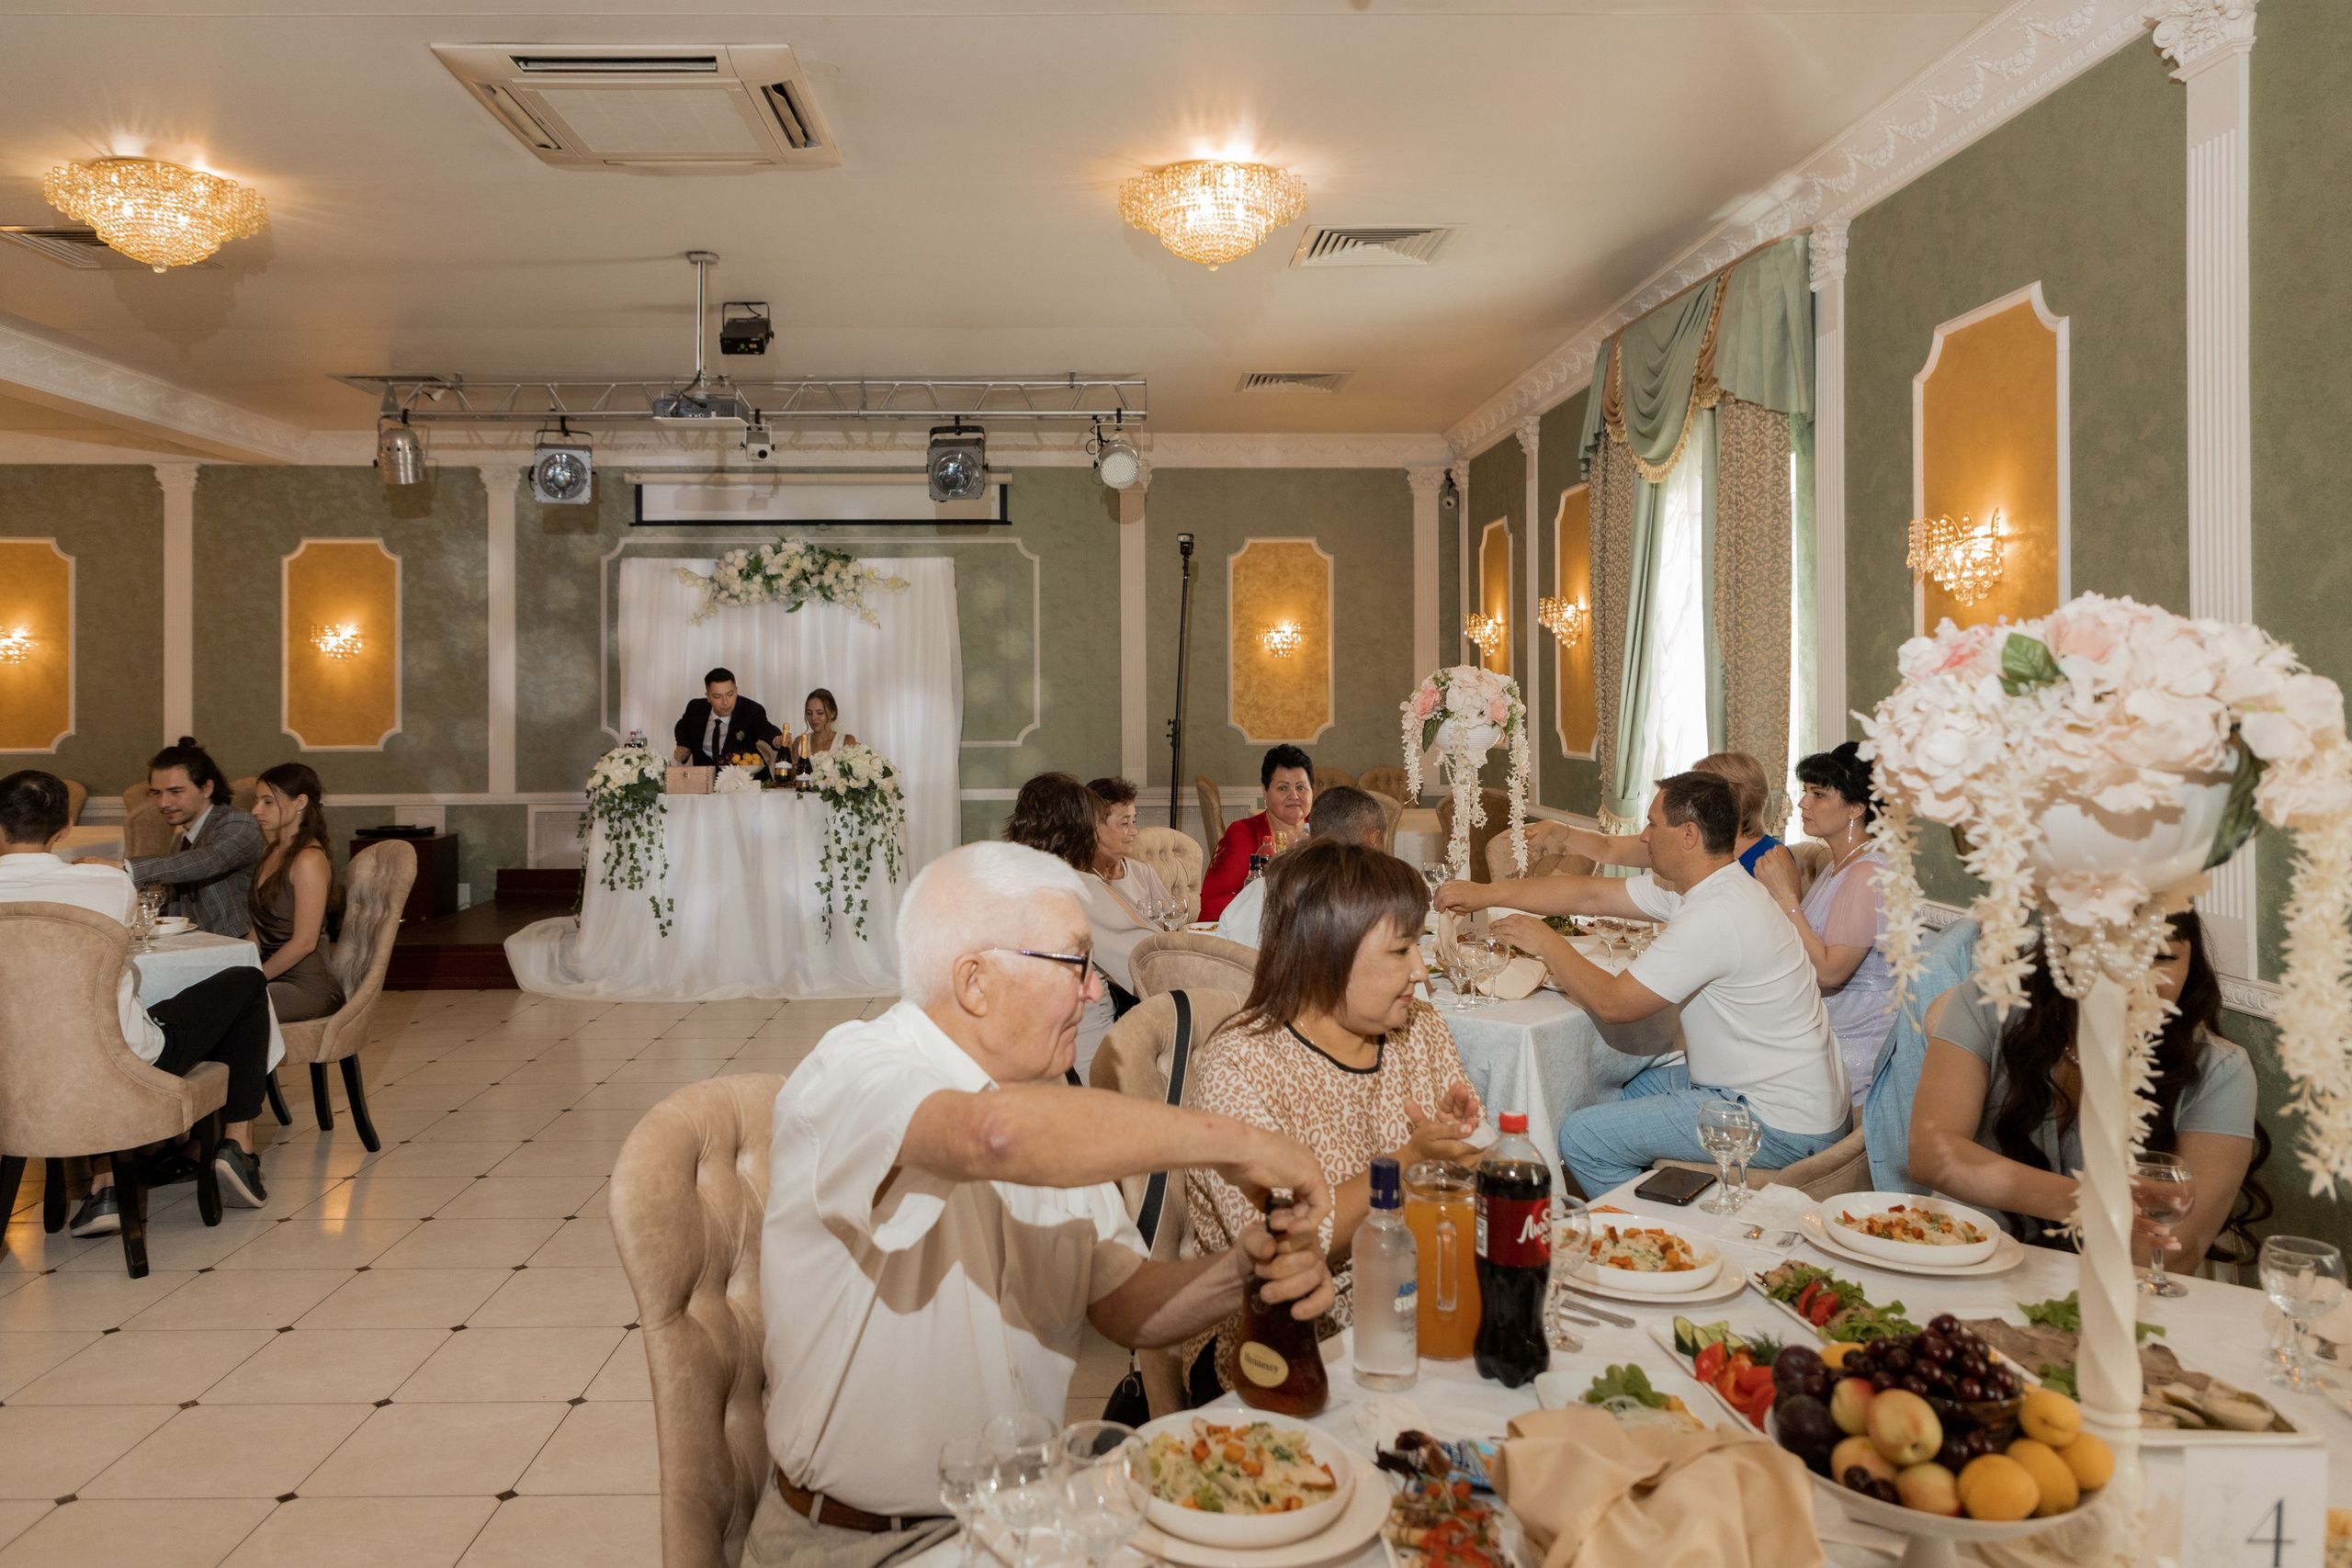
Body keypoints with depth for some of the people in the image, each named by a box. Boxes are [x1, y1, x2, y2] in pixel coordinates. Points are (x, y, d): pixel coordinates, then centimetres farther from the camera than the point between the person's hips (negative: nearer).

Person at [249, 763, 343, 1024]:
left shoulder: (309, 860, -14)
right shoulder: (275, 853, 16)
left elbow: (304, 942, -17)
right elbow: (260, 927, 18)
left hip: (307, 985, -8)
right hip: (275, 976, 8)